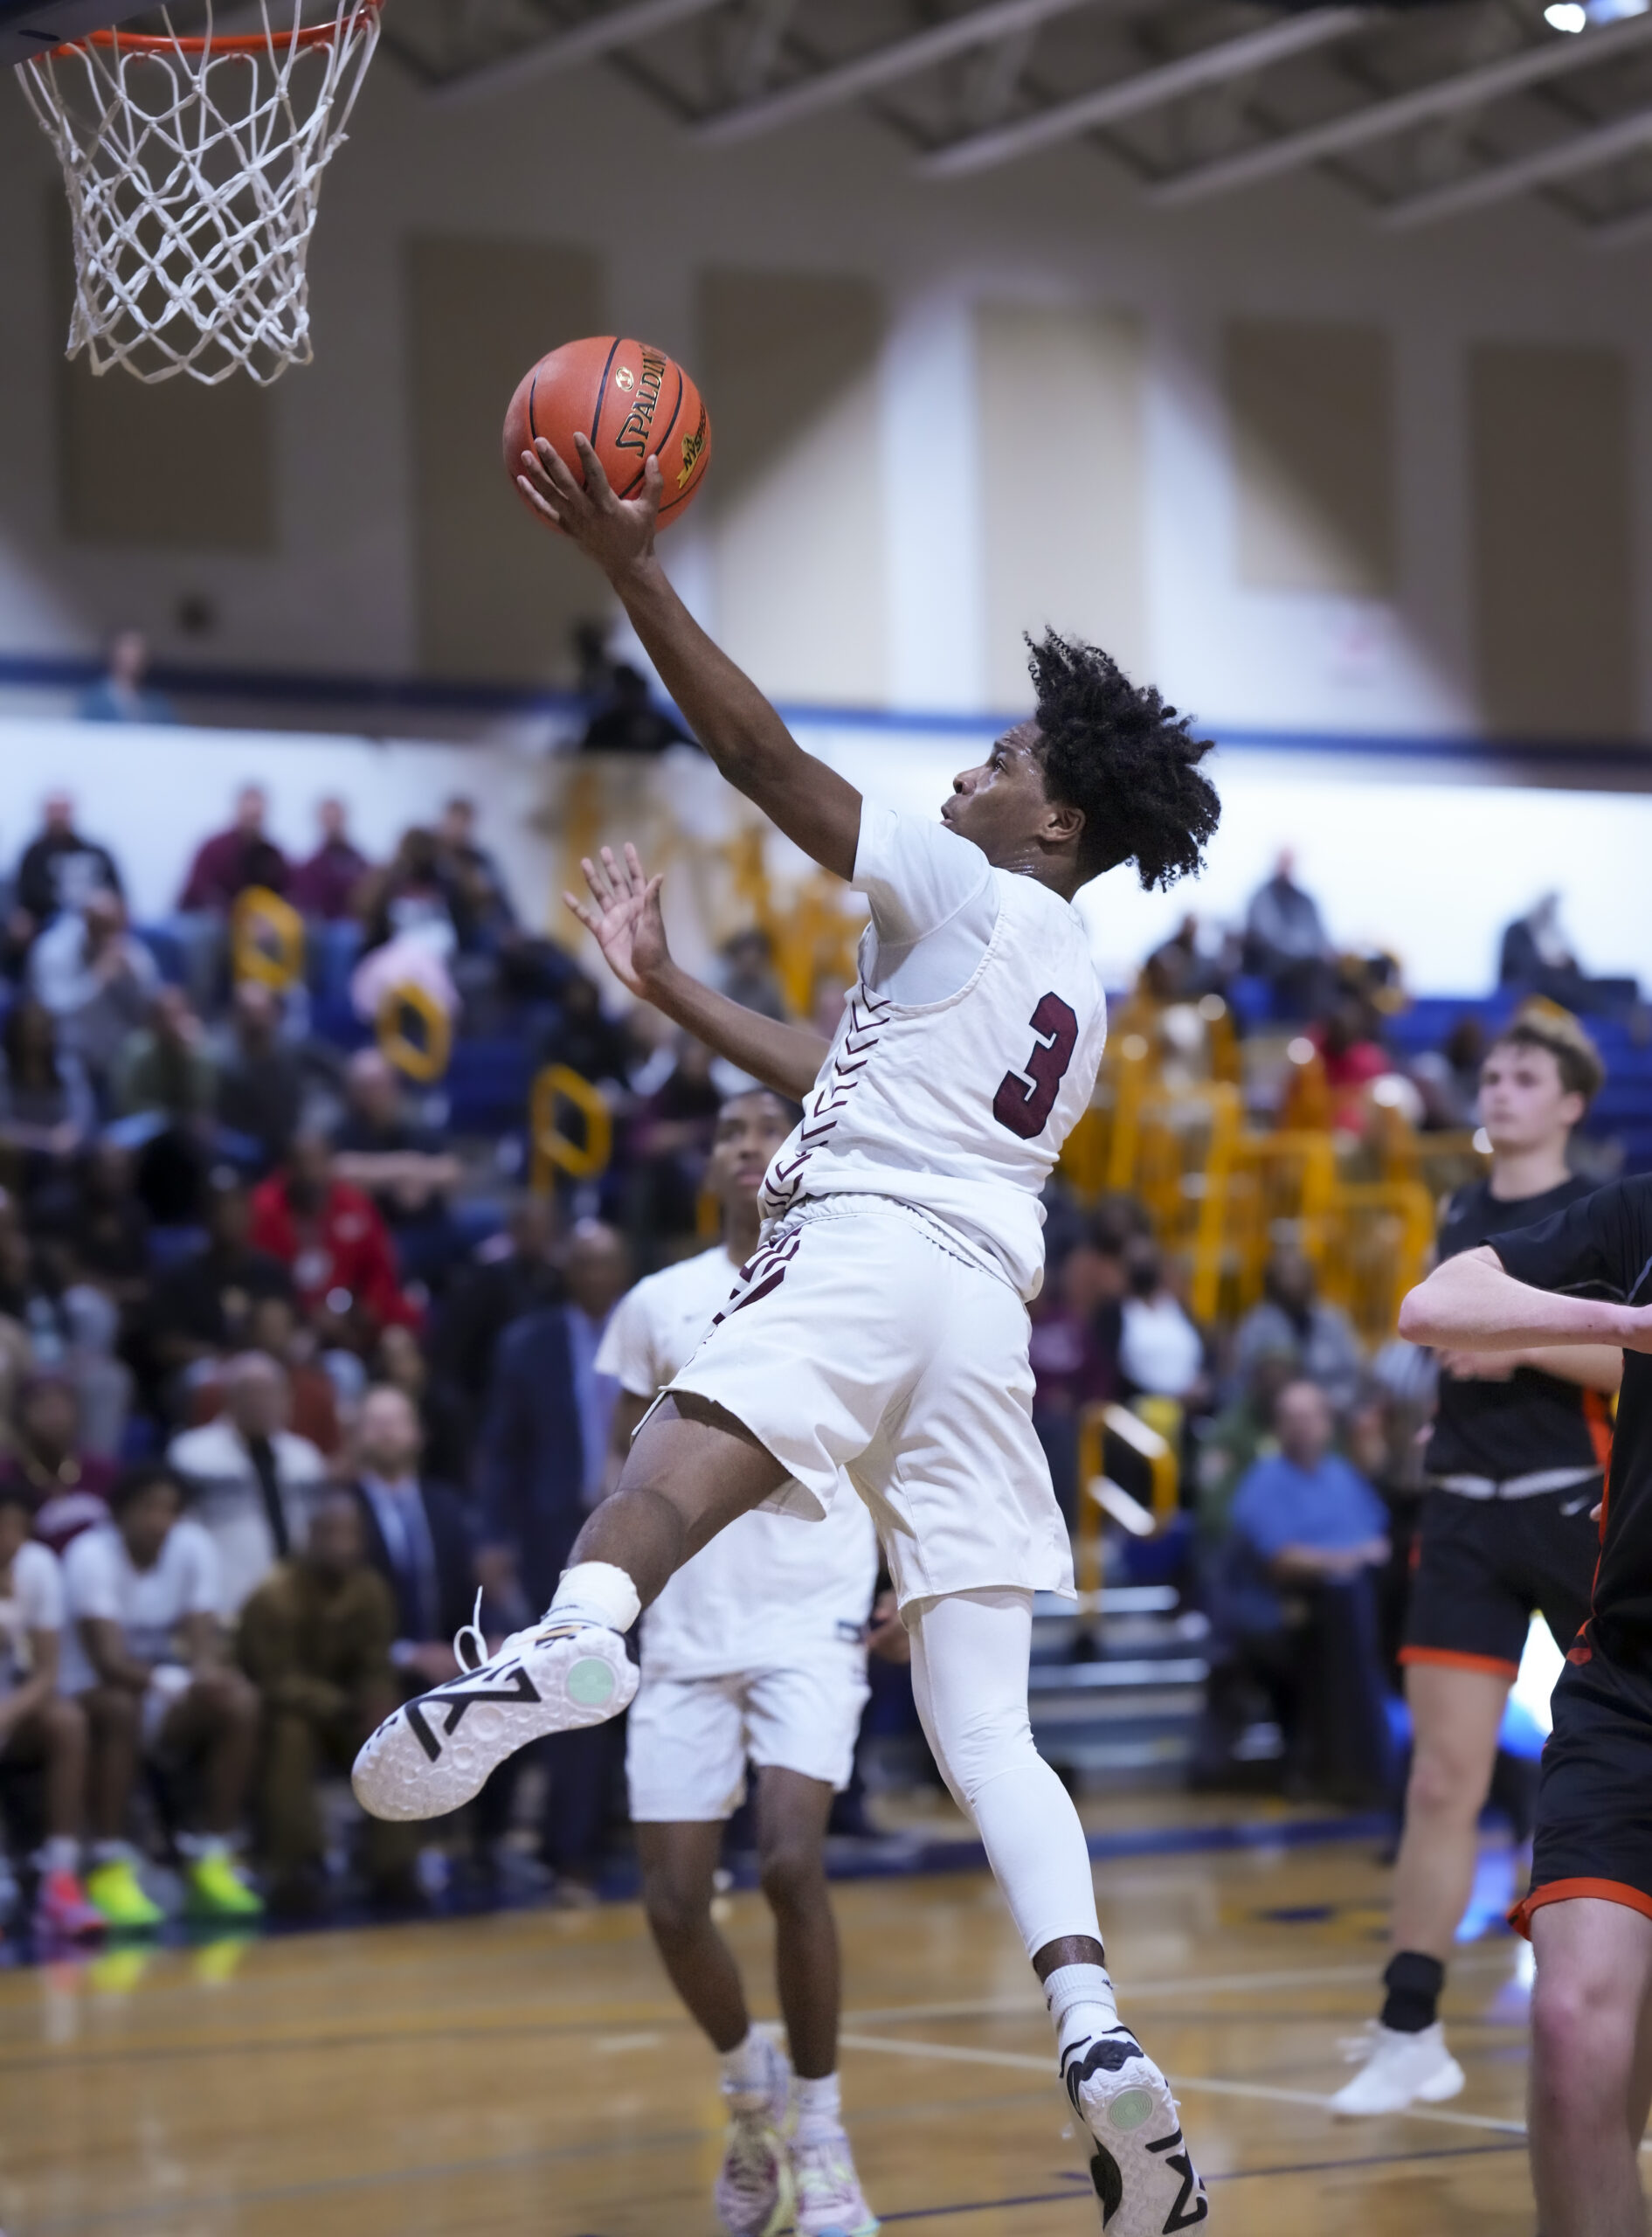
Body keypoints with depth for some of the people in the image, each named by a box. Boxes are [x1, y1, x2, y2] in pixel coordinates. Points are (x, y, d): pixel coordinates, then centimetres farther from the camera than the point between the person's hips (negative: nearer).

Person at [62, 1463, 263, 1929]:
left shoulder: (193, 1546, -4)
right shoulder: (91, 1555, -18)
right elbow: (108, 1660, -26)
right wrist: (171, 1682, -43)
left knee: (240, 1702, -22)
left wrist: (207, 1669, -32)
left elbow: (205, 1640, -7)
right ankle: (109, 1869, -31)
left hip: (168, 1699, 5)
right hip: (94, 1694, -5)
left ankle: (210, 1861, -13)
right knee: (121, 1708, -38)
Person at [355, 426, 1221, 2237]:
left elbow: (761, 752, -3)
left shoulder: (964, 896, 8)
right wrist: (663, 987, 45)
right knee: (983, 1731, 5)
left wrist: (629, 565, -5)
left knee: (692, 1446, -35)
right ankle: (1101, 2047, -10)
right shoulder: (1077, 999, 32)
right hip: (985, 1310, 8)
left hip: (863, 1254, -8)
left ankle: (576, 1631, -68)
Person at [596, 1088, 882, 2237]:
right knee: (674, 1901, -3)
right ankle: (752, 2089, 26)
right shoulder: (658, 1304, 7)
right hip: (688, 1629, 3)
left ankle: (819, 2130, -5)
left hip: (814, 1623, -3)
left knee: (792, 1861, -22)